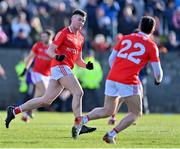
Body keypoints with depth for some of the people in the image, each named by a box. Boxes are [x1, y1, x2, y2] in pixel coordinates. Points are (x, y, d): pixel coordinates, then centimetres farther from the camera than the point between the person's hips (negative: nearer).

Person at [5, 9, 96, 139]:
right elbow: (50, 50, -8)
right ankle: (78, 125, -21)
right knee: (78, 92, -19)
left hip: (65, 70, 8)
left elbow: (78, 60, 24)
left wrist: (86, 65, 5)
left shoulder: (80, 38, 20)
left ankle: (14, 111, 14)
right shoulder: (64, 33, -4)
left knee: (46, 100, 7)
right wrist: (56, 56, -29)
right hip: (60, 66, -8)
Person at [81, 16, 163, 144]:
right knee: (136, 113, 10)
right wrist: (158, 80, 21)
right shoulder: (151, 45, 0)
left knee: (107, 111, 20)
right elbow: (158, 71, -2)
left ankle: (84, 119, -3)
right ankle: (111, 134, -4)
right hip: (129, 82, -5)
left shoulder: (126, 38, 14)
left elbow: (111, 59, 14)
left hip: (111, 78, 5)